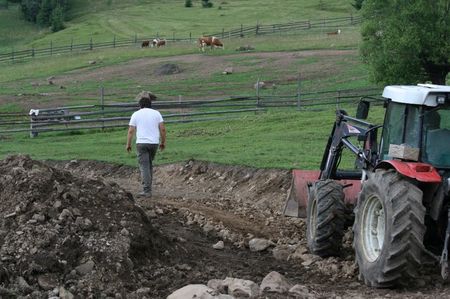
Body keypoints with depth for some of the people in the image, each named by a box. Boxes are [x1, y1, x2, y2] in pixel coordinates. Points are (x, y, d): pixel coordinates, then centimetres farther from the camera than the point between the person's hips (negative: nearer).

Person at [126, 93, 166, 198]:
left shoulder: (136, 114, 3)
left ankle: (147, 191, -11)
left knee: (144, 167, -4)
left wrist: (128, 144, 5)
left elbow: (131, 131, -2)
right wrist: (163, 142, 11)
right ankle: (148, 187, 23)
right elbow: (162, 129, 1)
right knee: (149, 165, 20)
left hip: (141, 143, -3)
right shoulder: (156, 113, 7)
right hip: (154, 143, 3)